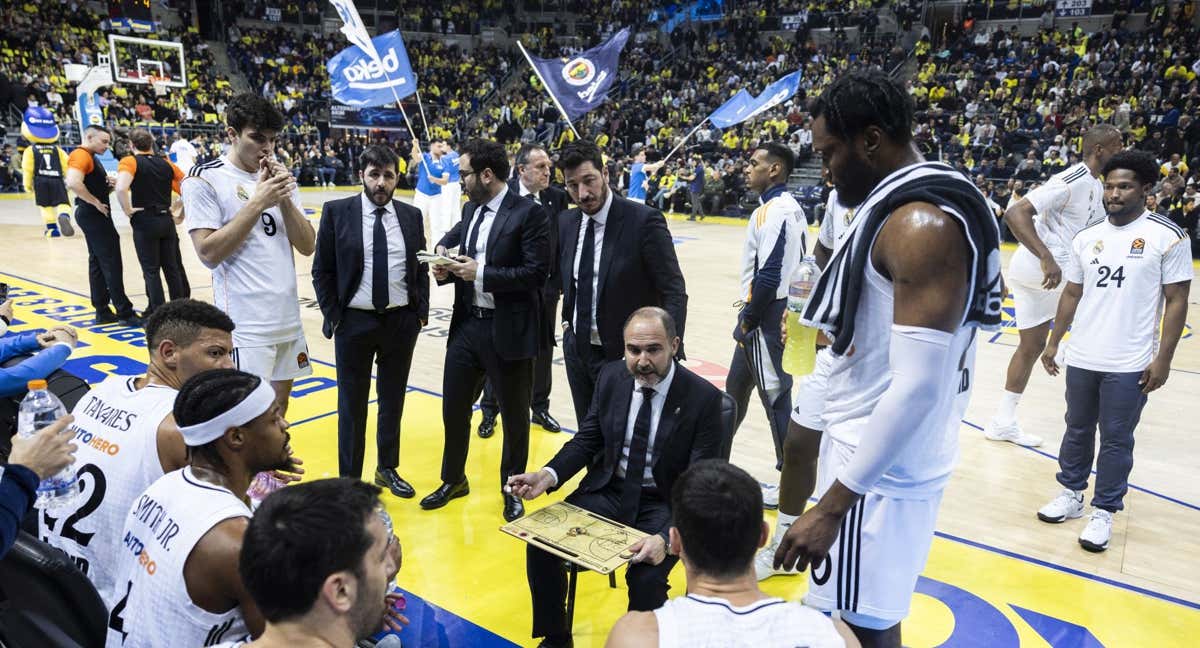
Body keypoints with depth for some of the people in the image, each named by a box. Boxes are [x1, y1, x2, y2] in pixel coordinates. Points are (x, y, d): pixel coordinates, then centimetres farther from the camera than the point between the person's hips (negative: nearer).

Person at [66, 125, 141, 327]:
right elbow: (74, 183, -30)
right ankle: (124, 313, -8)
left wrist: (108, 182, 2)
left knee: (97, 263, 11)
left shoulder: (92, 157, 17)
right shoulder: (81, 155, -14)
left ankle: (102, 312, 16)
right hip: (93, 215, -10)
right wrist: (96, 202, -21)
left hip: (95, 215, 10)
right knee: (112, 264, -9)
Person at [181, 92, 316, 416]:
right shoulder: (204, 179, -7)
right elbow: (209, 253, -15)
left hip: (288, 317, 6)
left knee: (278, 409, 15)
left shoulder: (279, 176, 11)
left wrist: (284, 198, -10)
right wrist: (258, 202, -18)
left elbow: (307, 246, 5)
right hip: (244, 325, -6)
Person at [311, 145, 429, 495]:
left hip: (401, 322, 3)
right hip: (354, 322, -2)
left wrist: (421, 312, 2)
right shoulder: (336, 212, -4)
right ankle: (349, 478, 23)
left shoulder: (411, 216, 3)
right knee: (352, 404, 8)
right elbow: (322, 271, -2)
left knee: (393, 400, 15)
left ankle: (387, 469, 33)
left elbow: (421, 269, 9)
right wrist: (333, 316, -6)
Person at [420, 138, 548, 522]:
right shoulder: (470, 209, 9)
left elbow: (536, 273, -19)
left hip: (507, 330, -6)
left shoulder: (528, 213, -13)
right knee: (453, 408, 16)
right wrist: (445, 265, 1)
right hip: (467, 325, 7)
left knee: (514, 415, 11)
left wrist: (481, 273, -19)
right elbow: (453, 236, 25)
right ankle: (453, 480, 37)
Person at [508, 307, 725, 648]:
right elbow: (587, 439, 5)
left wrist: (667, 537, -33)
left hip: (662, 505, -4)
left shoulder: (703, 397, -17)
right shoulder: (611, 376, -4)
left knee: (646, 577, -28)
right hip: (608, 491, 4)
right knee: (540, 543, -12)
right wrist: (549, 475, -14)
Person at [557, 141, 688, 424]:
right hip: (576, 349, 6)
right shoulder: (568, 222, 3)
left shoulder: (644, 220, -16)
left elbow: (674, 292, -16)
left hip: (624, 354, -6)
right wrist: (567, 319, 11)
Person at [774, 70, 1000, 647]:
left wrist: (833, 505, -27)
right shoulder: (903, 206, 9)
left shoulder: (923, 223, -24)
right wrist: (830, 333, 13)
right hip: (864, 440, 10)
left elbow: (918, 386, -29)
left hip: (884, 465, -10)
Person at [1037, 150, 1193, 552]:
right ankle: (1071, 495, 31)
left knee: (1116, 440, 5)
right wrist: (1053, 343, 11)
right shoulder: (1087, 238, 6)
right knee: (1077, 430, 16)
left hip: (1129, 366, -4)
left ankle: (1104, 512, 18)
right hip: (1081, 358, 4)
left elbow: (1176, 302, -6)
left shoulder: (1167, 237, -7)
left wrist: (1163, 359, -10)